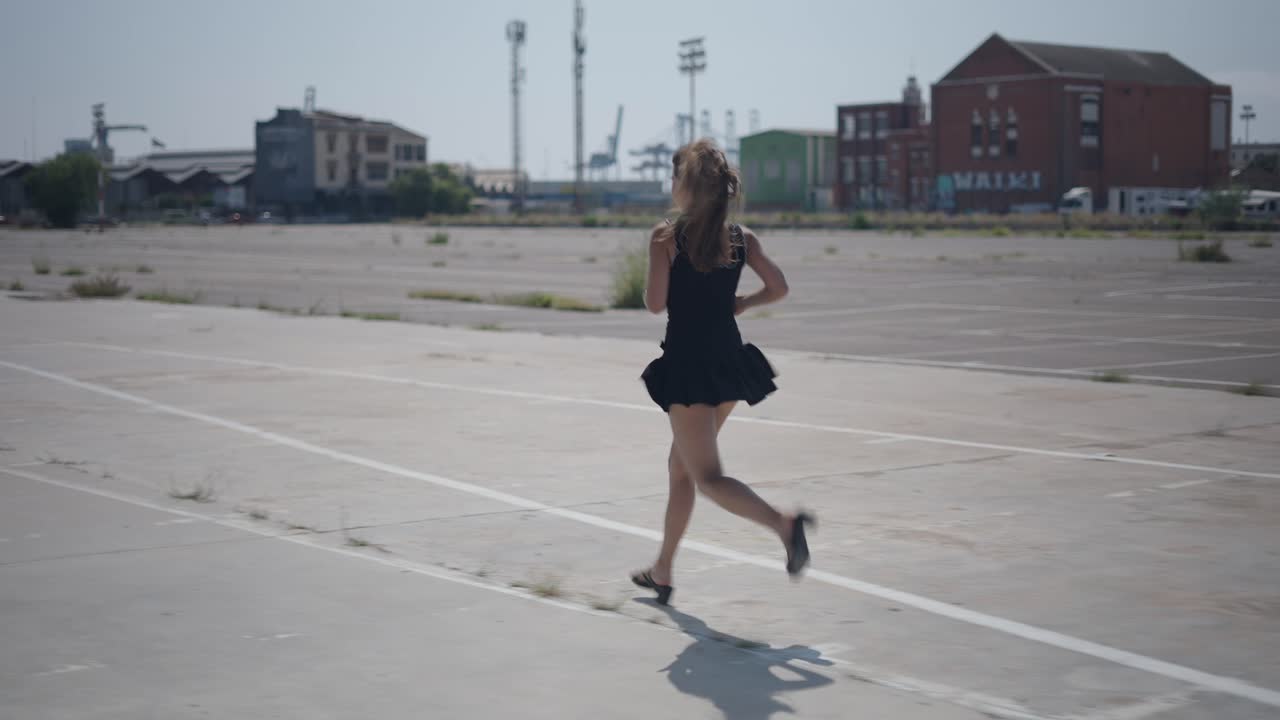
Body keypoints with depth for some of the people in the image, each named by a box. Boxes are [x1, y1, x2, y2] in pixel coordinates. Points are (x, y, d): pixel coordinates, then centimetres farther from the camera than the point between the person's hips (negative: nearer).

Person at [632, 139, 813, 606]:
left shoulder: (667, 237, -10)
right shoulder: (741, 238, 4)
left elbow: (655, 304, -12)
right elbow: (778, 287, 4)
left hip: (687, 364, -6)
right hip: (729, 360, 7)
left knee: (708, 478, -6)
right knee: (681, 466, 20)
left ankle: (784, 524, -32)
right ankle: (662, 571, 29)